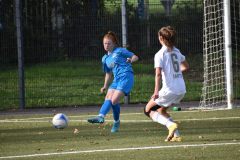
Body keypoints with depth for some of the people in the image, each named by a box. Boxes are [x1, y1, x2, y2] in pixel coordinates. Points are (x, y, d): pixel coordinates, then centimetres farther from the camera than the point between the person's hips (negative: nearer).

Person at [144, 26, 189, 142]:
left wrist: (156, 91, -25)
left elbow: (158, 74, -21)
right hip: (182, 89, 7)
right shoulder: (176, 51, 11)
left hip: (169, 89, -7)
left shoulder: (160, 55, -9)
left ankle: (170, 124, -16)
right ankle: (176, 135, 12)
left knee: (148, 110, 5)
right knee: (161, 110, 24)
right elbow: (186, 67, 24)